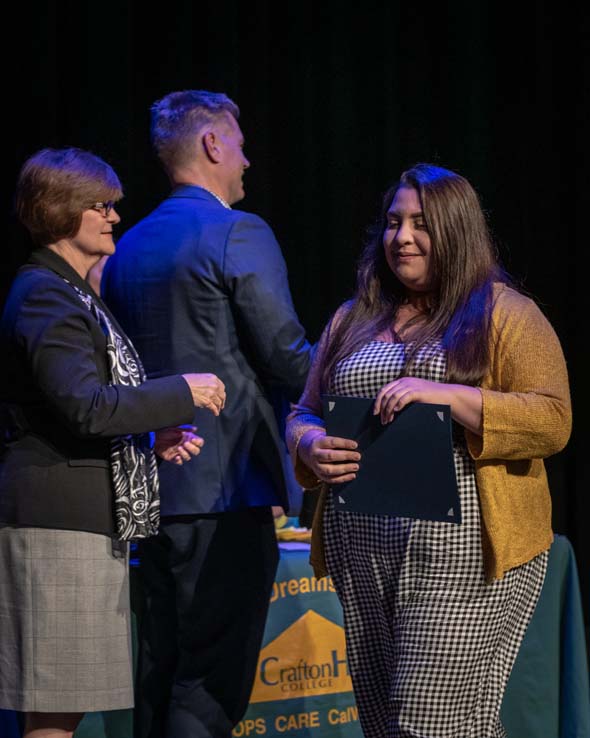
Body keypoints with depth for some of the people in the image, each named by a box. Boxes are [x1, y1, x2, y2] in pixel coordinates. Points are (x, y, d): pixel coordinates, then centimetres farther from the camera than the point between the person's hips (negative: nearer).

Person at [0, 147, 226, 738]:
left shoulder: (72, 294, 21)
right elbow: (85, 406, -23)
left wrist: (155, 435, 12)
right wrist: (181, 394, -13)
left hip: (89, 518, 10)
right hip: (56, 520, -10)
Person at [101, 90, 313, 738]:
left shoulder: (128, 247, 14)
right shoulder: (239, 234, -9)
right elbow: (287, 356, -10)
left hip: (154, 487, 8)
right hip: (227, 486, -8)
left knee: (160, 673, 12)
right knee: (213, 681, -5)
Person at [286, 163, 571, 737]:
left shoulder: (505, 313, 0)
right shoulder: (352, 321, 17)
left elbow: (553, 420, -9)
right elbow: (303, 414, 21)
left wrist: (444, 395, -20)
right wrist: (311, 447, -4)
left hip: (464, 554, -6)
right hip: (363, 557, 6)